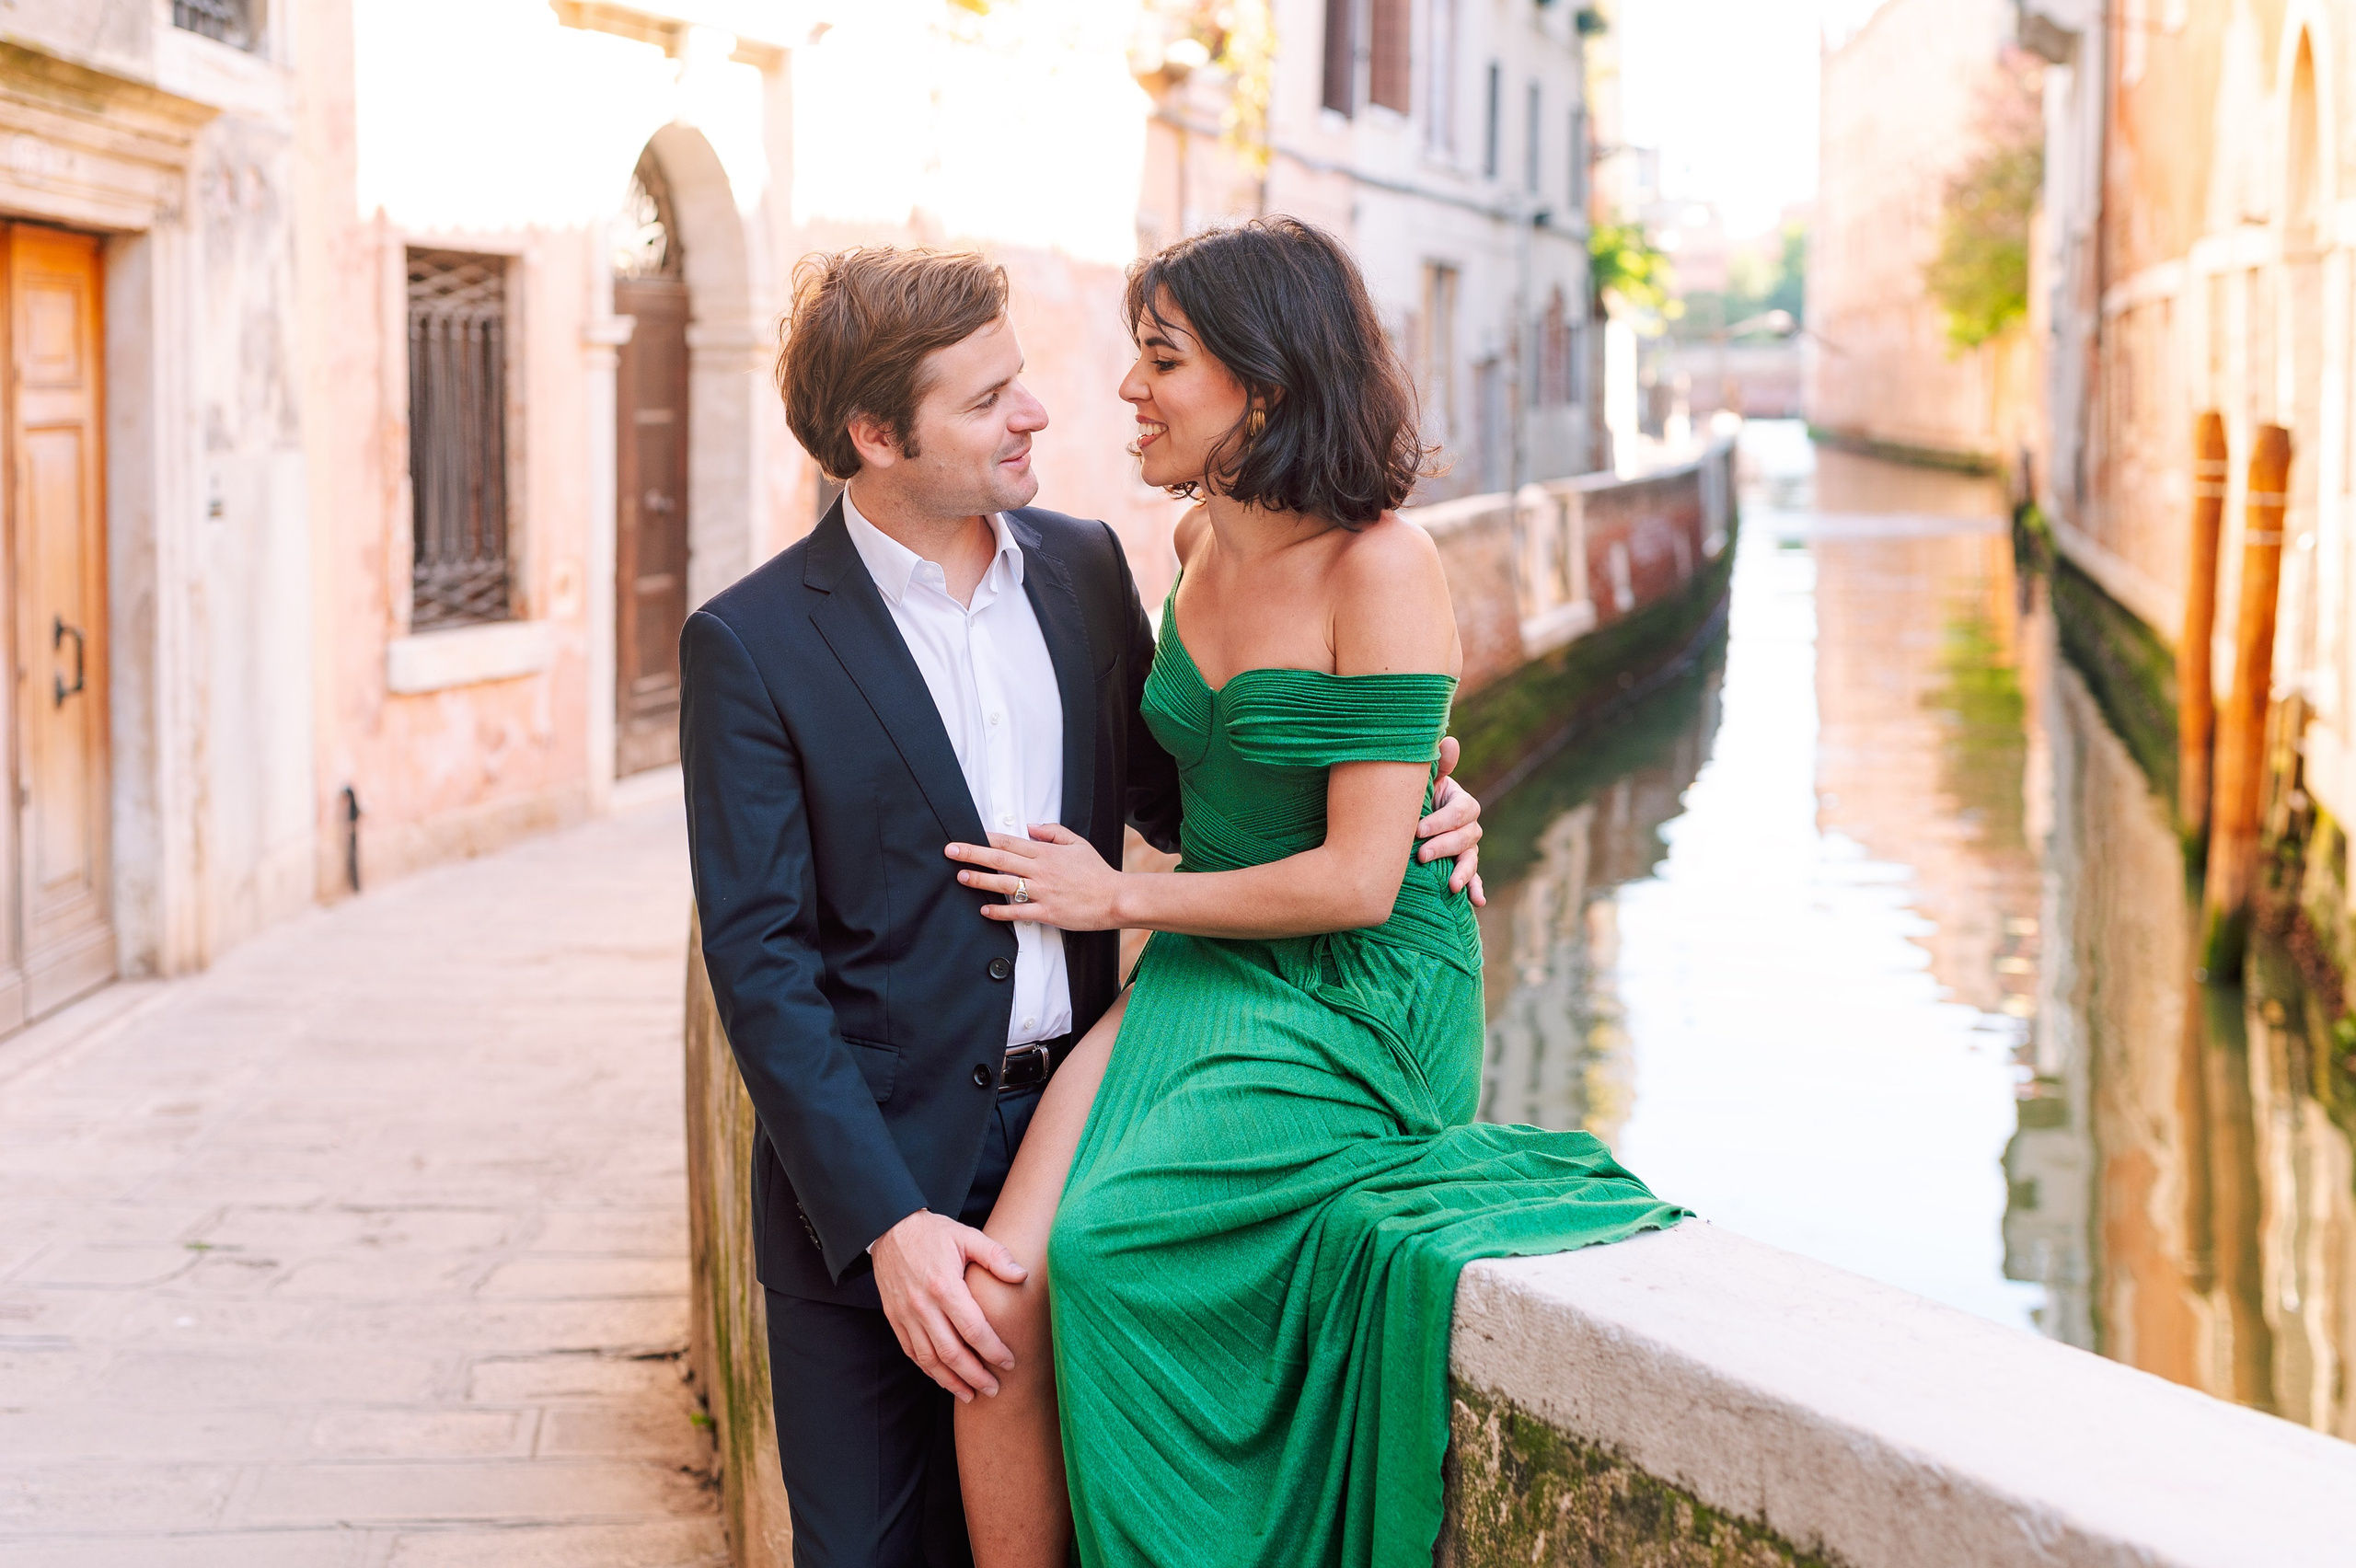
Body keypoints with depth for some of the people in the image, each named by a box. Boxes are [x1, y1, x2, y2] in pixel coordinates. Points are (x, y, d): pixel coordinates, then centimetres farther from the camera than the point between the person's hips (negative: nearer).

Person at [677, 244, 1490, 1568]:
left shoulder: (1085, 566, 5)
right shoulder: (751, 645, -10)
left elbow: (1167, 789, 17)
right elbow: (759, 962, -12)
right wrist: (885, 1223, -19)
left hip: (1067, 1140, 4)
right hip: (876, 1180, -4)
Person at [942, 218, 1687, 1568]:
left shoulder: (1382, 567, -15)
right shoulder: (1200, 544, 8)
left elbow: (1357, 882, -17)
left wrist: (1125, 897, -8)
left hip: (1351, 1009, -6)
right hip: (1201, 984, 6)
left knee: (1093, 1255, -23)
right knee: (997, 1296, -16)